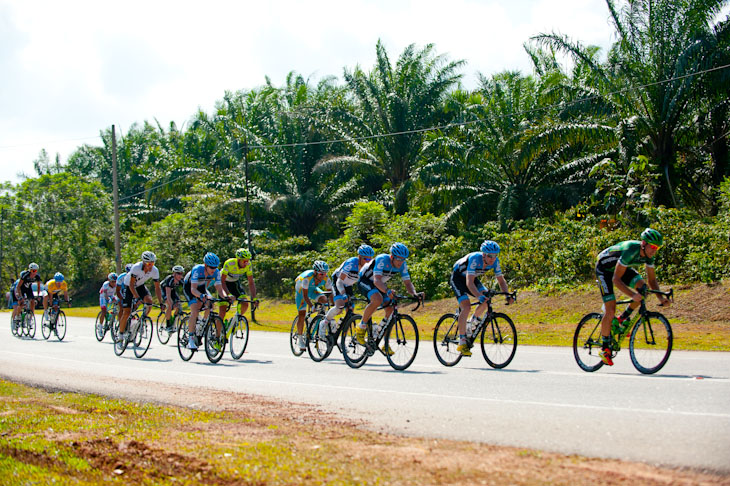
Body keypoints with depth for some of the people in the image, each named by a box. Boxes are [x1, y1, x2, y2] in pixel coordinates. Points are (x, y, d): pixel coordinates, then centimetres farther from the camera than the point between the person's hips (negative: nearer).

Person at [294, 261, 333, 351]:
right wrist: (311, 306, -50)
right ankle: (300, 338, 3)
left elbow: (330, 293, -20)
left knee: (324, 300, -24)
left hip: (312, 289, 4)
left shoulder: (326, 279, -27)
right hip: (301, 290, -4)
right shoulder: (307, 277, -39)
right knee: (302, 314, -10)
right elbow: (305, 295, -37)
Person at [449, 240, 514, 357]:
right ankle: (462, 343, -17)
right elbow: (469, 282, -43)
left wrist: (507, 295, -27)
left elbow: (501, 280, -10)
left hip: (472, 277, 7)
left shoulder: (495, 261, -18)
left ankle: (472, 323, 9)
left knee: (487, 299, -16)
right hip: (458, 277, -6)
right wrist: (480, 296, -57)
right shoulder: (475, 258, -36)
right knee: (466, 307, -23)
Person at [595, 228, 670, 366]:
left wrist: (661, 297, -18)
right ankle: (605, 348, 0)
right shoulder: (630, 250, -37)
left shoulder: (648, 254, -15)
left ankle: (623, 319, 1)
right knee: (610, 311, -15)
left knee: (642, 288, -20)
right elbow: (616, 279, -38)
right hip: (604, 268, -7)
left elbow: (652, 280, -3)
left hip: (621, 267, 7)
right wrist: (632, 295, -48)